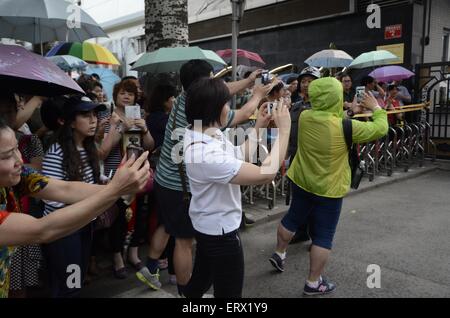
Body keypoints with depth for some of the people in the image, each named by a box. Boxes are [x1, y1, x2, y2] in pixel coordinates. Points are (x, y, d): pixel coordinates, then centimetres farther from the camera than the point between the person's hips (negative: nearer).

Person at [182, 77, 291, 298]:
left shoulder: (202, 132, -5)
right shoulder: (205, 155, -36)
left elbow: (239, 156, 8)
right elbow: (267, 174, -35)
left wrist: (258, 127, -1)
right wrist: (284, 129, -25)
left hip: (209, 225, 9)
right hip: (220, 231, -9)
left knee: (201, 280, 31)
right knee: (228, 292, 13)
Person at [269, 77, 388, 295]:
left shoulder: (304, 117, -9)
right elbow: (380, 129, -9)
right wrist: (376, 108, 7)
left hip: (301, 181, 5)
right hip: (328, 189, -5)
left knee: (293, 218, 26)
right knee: (323, 236, 8)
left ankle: (279, 254, 43)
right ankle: (313, 283, 19)